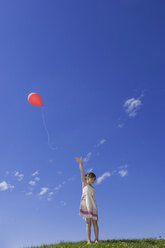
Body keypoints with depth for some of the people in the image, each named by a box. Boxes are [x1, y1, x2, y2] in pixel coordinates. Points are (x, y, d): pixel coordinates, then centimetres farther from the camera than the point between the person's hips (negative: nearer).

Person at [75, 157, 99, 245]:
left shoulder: (92, 188, 21)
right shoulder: (84, 183, 7)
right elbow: (82, 172, -4)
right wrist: (80, 163, -12)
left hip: (93, 205, 5)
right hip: (86, 205, -5)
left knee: (95, 222, 0)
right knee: (88, 222, -9)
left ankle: (96, 240, 3)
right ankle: (89, 241, -7)